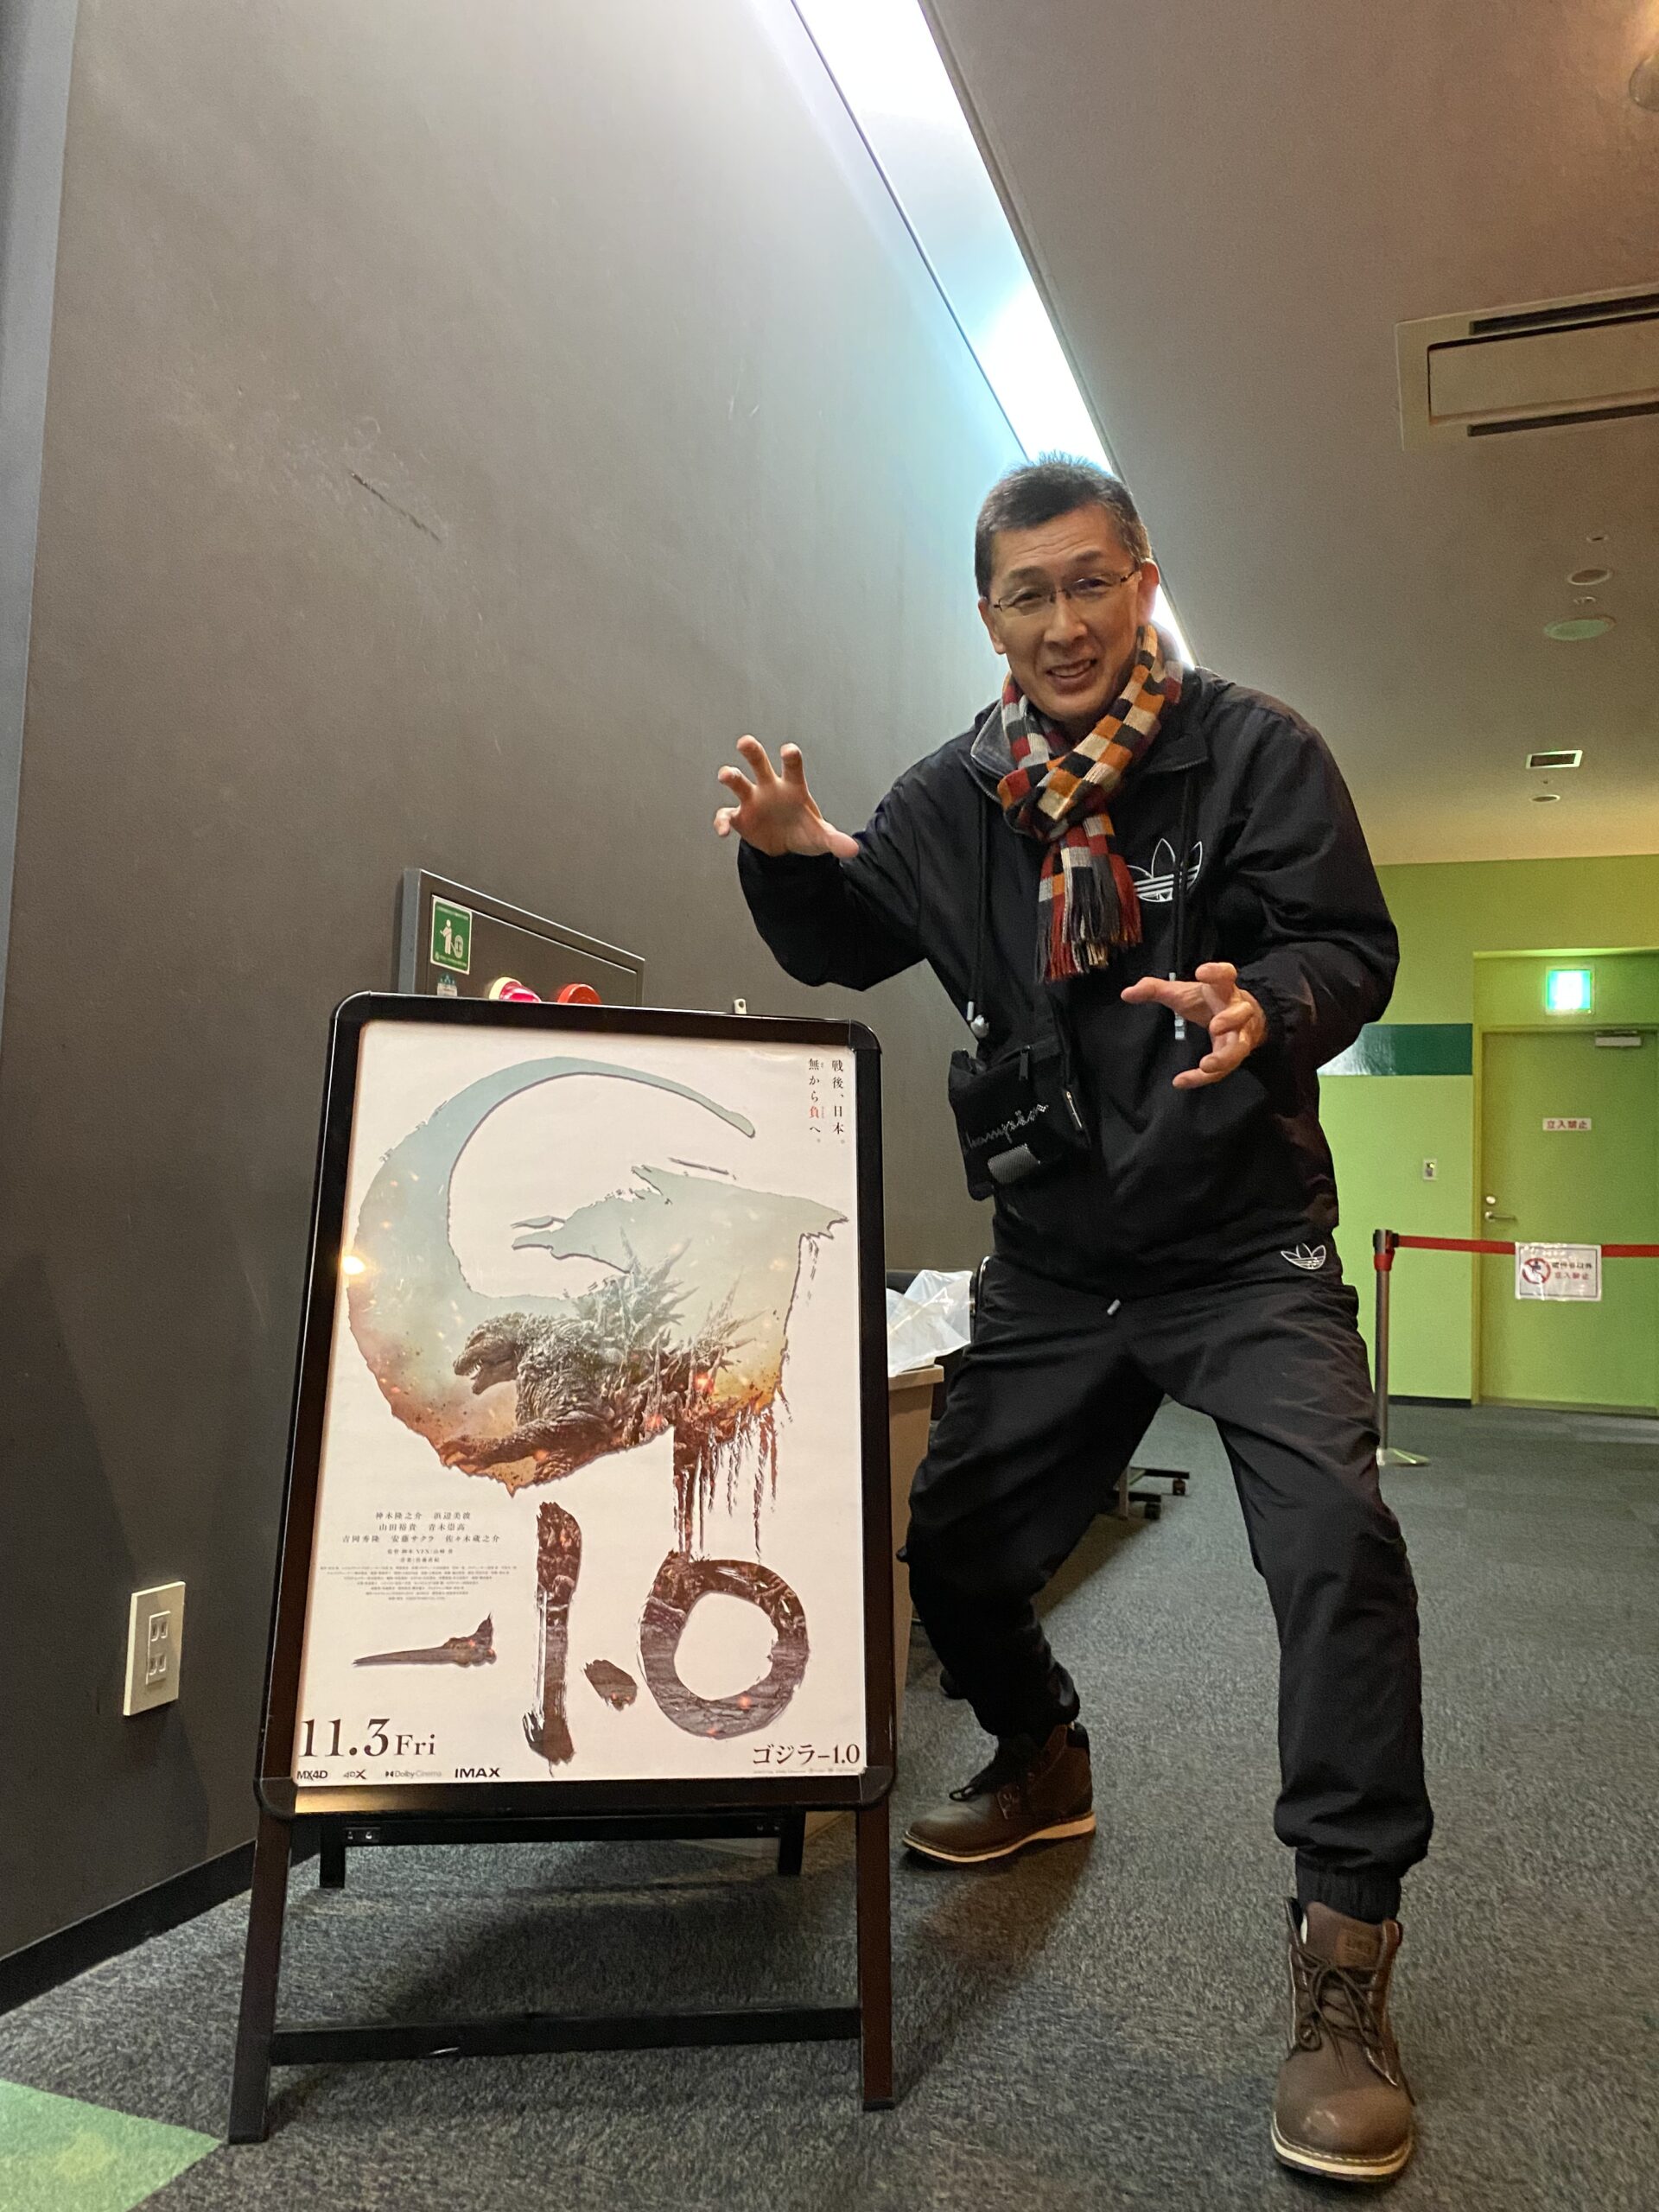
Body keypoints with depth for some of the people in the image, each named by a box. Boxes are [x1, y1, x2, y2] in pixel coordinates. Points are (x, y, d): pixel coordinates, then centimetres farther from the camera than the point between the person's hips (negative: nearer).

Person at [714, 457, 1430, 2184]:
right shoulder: (957, 795, 5)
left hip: (1245, 1241, -4)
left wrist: (1271, 1004, -32)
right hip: (1055, 1263, 4)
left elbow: (1354, 945, -9)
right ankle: (1042, 1765, 39)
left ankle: (1344, 1958, -6)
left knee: (1334, 1537, -23)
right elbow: (848, 952, 14)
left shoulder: (1254, 750, -5)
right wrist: (790, 857, -7)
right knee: (950, 1543, 8)